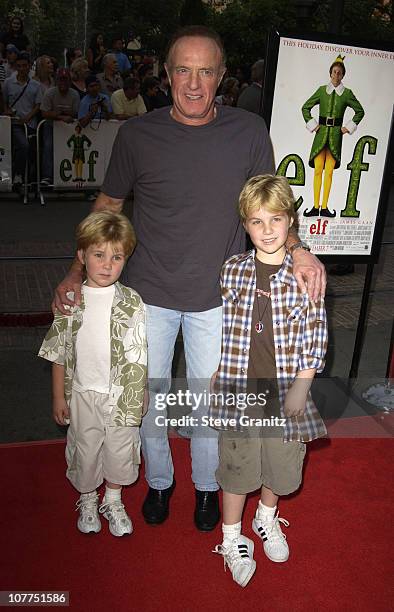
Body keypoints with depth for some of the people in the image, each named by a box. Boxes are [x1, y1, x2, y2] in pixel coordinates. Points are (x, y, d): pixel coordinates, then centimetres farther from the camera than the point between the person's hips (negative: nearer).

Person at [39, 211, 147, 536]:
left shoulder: (132, 302, -9)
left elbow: (138, 356, -5)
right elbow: (58, 353, 1)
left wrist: (134, 399, -6)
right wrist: (59, 397, 2)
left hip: (121, 395, 0)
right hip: (82, 393, 1)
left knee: (119, 449, 14)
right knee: (85, 451, 16)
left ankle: (113, 502, 40)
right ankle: (87, 502, 43)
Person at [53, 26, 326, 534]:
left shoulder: (249, 132, -8)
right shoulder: (137, 135, -9)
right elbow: (107, 206, 1)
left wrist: (296, 249, -17)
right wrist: (77, 271, -9)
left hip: (215, 298, 0)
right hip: (150, 293, 0)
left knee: (207, 398, 14)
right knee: (148, 396, 14)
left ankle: (207, 483, 41)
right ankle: (158, 480, 42)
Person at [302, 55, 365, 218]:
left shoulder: (347, 93, 4)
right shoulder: (322, 90, 6)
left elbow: (360, 111, 13)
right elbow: (305, 107, 13)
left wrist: (349, 127, 6)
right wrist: (312, 124, 5)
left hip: (336, 133, -1)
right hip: (321, 133, 1)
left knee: (329, 171, -1)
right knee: (318, 170, -2)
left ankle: (324, 207, 3)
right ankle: (315, 207, 1)